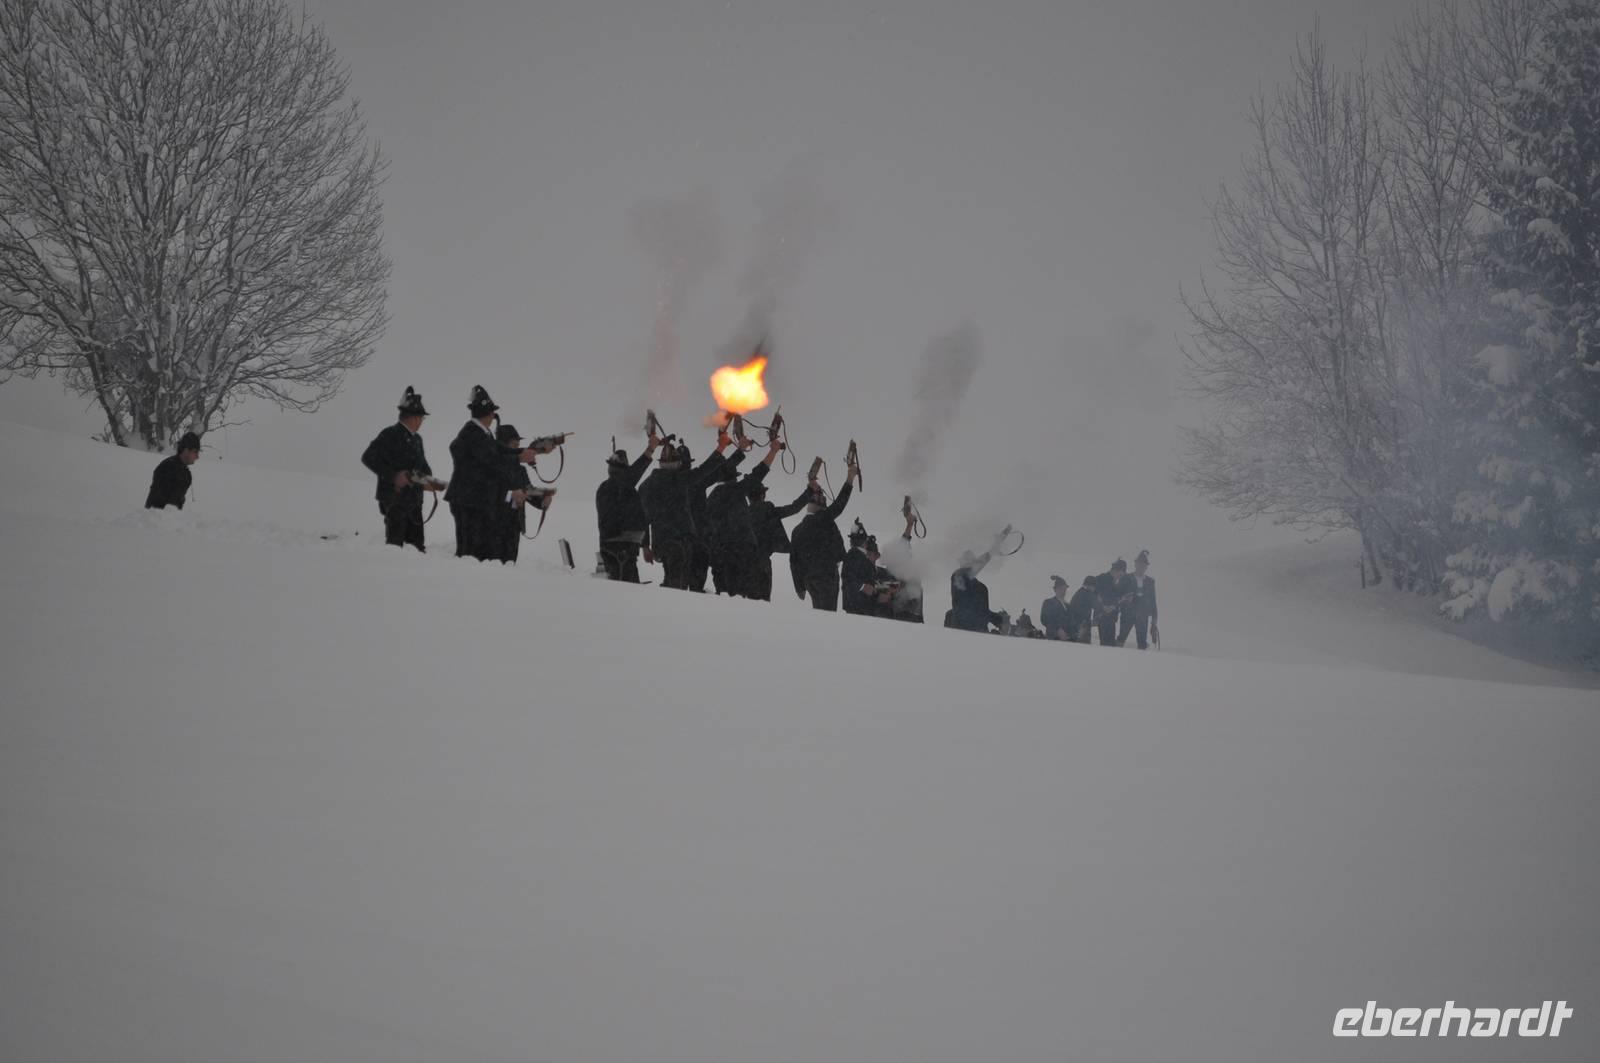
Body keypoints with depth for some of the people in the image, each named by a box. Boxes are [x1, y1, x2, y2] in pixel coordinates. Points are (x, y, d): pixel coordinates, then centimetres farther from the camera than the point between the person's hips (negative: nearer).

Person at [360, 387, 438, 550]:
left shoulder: (416, 439, 16)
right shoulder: (390, 435, -10)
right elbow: (368, 458, -14)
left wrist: (428, 480, 5)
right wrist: (393, 476, -20)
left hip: (414, 499, 8)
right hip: (394, 499, -8)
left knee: (416, 543, 8)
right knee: (395, 543, -7)